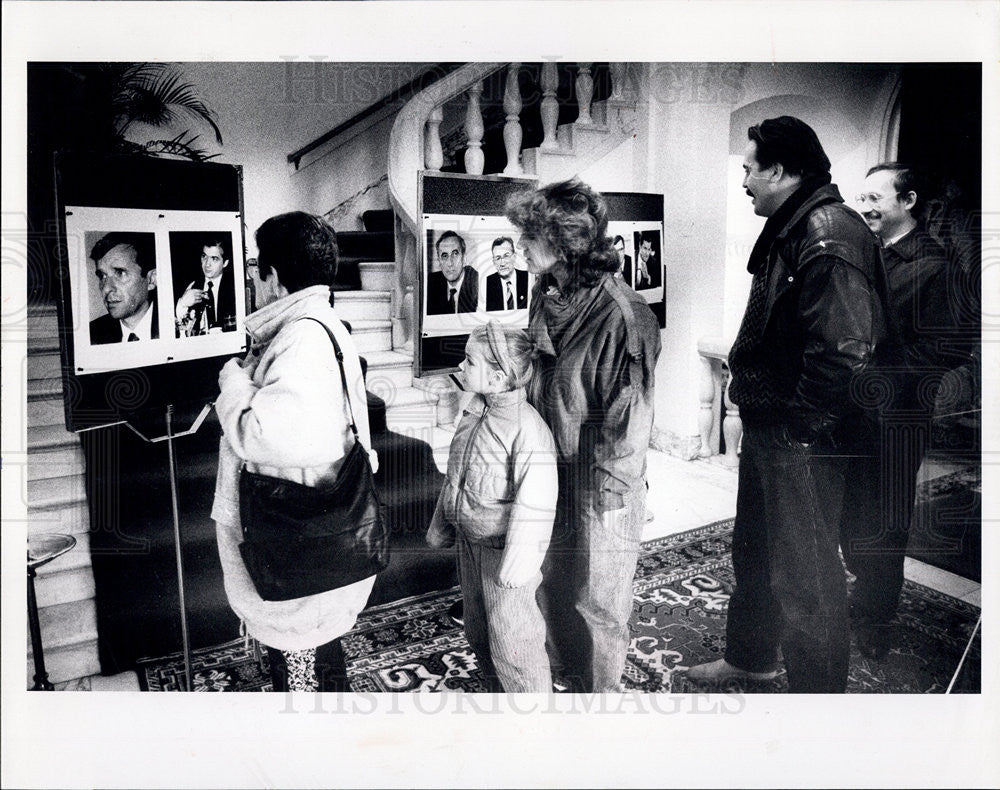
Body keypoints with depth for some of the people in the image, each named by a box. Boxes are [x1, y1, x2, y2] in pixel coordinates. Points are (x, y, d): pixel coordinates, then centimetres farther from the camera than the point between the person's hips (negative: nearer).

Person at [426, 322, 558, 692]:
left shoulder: (528, 429, -25)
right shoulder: (475, 412, 1)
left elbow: (534, 503, -23)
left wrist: (517, 564, -21)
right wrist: (442, 524, 19)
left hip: (503, 550, -8)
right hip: (470, 541, 8)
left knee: (510, 640, 5)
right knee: (477, 630, 21)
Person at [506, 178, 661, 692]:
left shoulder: (621, 316, -23)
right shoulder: (544, 297, 2)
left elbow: (628, 421, -21)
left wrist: (604, 494, -17)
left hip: (600, 486, -7)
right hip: (550, 473, 8)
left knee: (597, 602, 11)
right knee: (550, 586, 22)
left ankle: (601, 692, 35)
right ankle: (566, 675, 46)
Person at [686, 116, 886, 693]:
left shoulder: (829, 236, -21)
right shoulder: (789, 229, 12)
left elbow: (844, 348, -28)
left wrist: (798, 416, -19)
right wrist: (752, 393, 12)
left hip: (803, 439, -11)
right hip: (769, 428, 11)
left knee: (804, 573, 3)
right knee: (755, 549, 24)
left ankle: (817, 690, 23)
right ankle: (750, 657, 45)